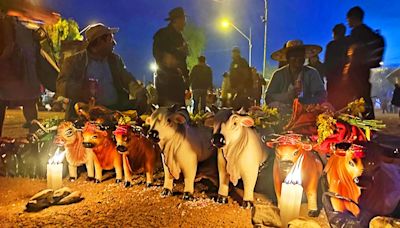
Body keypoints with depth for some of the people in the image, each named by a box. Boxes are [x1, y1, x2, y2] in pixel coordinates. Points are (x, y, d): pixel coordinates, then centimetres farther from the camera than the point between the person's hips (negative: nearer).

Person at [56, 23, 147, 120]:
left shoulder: (115, 59, 19)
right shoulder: (74, 61, 7)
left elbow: (128, 80, 12)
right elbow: (61, 85, -2)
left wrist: (139, 92, -11)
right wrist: (82, 90, -22)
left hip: (116, 109, 4)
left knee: (140, 103, -15)